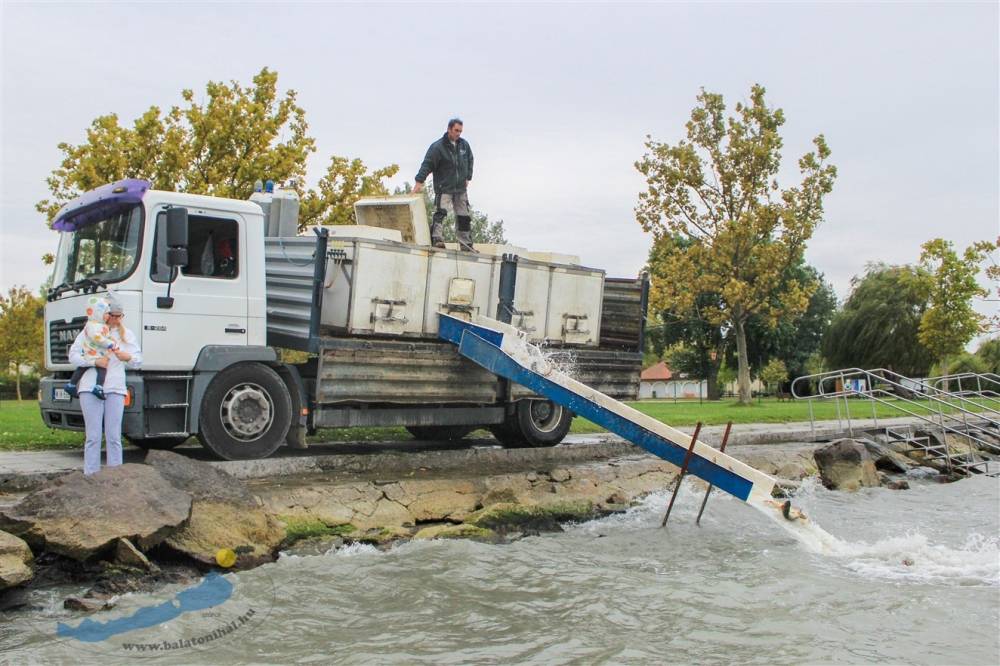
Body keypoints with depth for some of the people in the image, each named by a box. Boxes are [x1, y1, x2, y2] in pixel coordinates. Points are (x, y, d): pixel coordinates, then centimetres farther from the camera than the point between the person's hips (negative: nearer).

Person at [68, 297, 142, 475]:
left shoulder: (126, 334, 16)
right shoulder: (88, 333, 9)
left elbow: (138, 361, 8)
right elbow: (73, 357, 2)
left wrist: (127, 357, -15)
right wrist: (95, 361, -13)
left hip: (116, 389, 2)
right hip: (90, 388, -2)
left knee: (114, 437, 0)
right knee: (93, 436, -2)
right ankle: (91, 477, 2)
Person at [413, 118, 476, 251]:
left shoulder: (464, 145, 5)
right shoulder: (437, 147, -12)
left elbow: (470, 160, 21)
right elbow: (427, 164, -16)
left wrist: (467, 178, 15)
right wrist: (419, 181, -23)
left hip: (461, 189, 6)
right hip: (443, 188, -6)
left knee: (464, 217, 9)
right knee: (440, 213, -21)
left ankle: (466, 244, 17)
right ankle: (436, 238, -24)